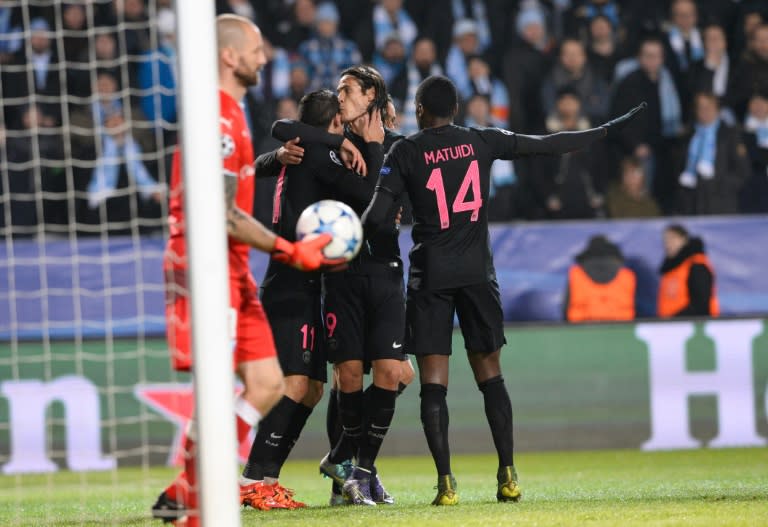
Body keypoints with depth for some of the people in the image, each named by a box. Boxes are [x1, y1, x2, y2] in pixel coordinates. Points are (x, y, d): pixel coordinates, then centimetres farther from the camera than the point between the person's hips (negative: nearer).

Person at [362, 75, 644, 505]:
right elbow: (548, 145, 8)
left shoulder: (406, 153, -2)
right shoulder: (482, 142, 5)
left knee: (433, 381, -2)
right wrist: (607, 131, 17)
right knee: (490, 374, 10)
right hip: (477, 272, 2)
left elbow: (376, 218, -8)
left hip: (431, 276, -2)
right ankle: (508, 476, 5)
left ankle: (446, 481, -11)